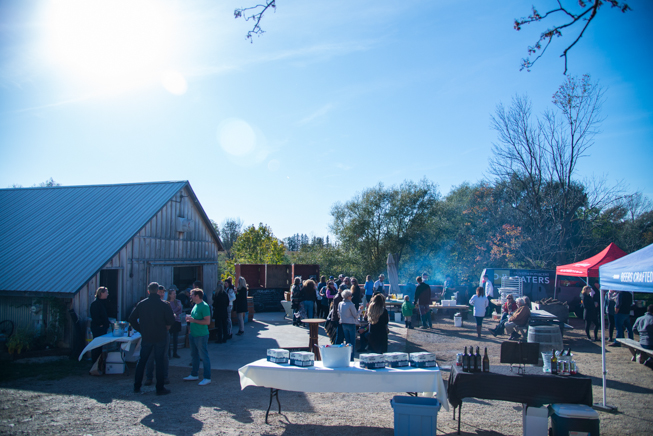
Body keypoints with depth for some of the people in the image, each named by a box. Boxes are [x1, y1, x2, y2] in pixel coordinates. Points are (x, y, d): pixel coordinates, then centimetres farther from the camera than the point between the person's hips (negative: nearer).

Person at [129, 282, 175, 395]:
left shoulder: (141, 304, 0)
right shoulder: (164, 305, -10)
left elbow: (132, 319, 4)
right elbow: (171, 320, -12)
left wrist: (140, 330, 11)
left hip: (146, 338, 3)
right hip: (160, 337, -2)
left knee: (142, 361, 14)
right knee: (159, 362, 4)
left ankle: (137, 386, 19)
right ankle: (160, 388, 8)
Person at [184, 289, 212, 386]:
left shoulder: (204, 306, -18)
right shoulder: (196, 305, 11)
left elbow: (207, 321, -24)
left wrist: (193, 320, -21)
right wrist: (189, 318, 4)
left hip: (201, 336, -10)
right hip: (193, 334, 10)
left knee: (204, 356, -1)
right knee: (194, 355, 19)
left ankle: (207, 378, 6)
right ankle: (194, 375, 33)